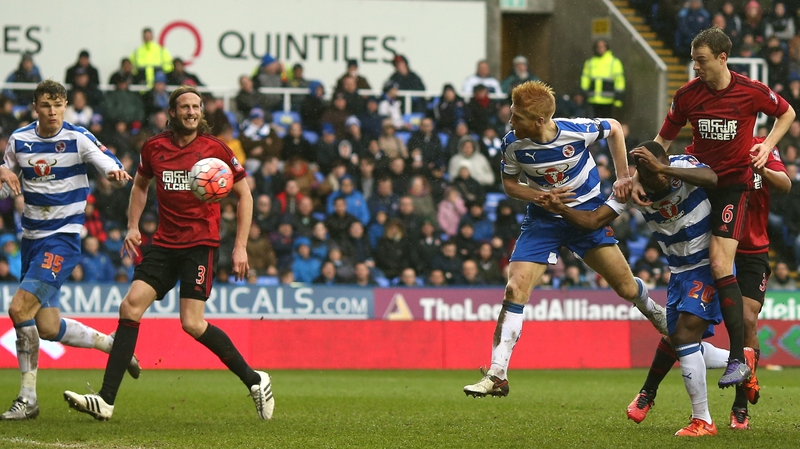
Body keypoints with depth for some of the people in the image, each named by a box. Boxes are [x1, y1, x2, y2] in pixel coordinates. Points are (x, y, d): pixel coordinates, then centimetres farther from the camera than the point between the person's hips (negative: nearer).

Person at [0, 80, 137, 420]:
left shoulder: (77, 139, -8)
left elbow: (108, 162, -17)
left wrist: (116, 173, -41)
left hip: (63, 237, -6)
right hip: (31, 236, 6)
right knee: (47, 327, 4)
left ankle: (27, 397, -8)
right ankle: (112, 344, 26)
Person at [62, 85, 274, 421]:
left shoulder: (214, 149, -4)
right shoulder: (154, 148, 6)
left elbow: (244, 195, 4)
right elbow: (141, 184, 26)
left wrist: (241, 247, -2)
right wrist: (133, 226, 13)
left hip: (201, 244, -4)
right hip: (164, 243, 4)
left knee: (192, 323, -15)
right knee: (130, 306, -9)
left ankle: (254, 380, 3)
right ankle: (106, 400, -9)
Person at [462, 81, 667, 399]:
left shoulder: (578, 131, -23)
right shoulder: (514, 143, -17)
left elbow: (614, 128, -2)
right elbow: (509, 184, 0)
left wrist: (623, 177, -2)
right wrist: (542, 196, -19)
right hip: (543, 220, 1)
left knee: (626, 287, 3)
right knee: (515, 288, -15)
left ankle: (656, 313, 41)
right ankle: (497, 375, -13)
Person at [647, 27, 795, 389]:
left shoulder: (752, 92, -9)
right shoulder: (687, 95, -2)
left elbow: (786, 113, 11)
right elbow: (662, 140, 7)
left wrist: (767, 145, -4)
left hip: (734, 183, -5)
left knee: (720, 265, -18)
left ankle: (738, 359, -19)